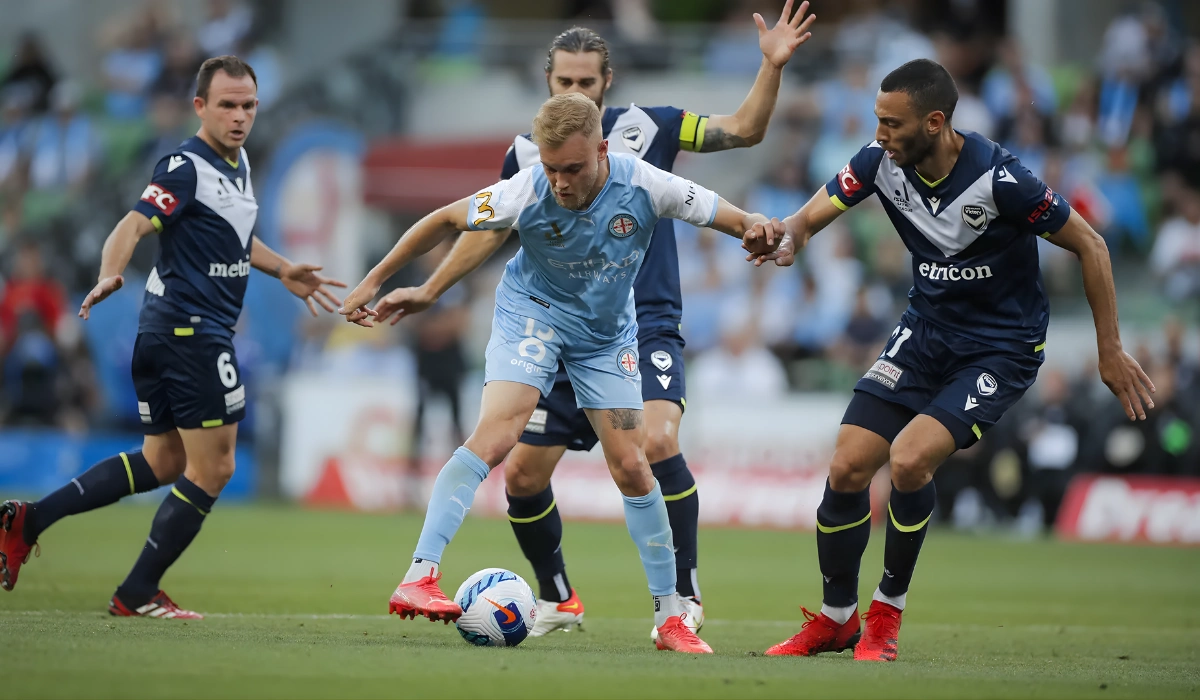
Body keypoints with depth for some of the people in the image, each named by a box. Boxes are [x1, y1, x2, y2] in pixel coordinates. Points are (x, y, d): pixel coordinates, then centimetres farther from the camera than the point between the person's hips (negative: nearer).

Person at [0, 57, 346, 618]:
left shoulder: (237, 162, 15)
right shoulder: (187, 167, -14)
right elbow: (135, 224, -27)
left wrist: (281, 270, 33)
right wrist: (109, 276, -44)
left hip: (164, 334, 10)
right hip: (193, 332, -10)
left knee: (163, 464, 16)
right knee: (212, 469, -4)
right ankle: (138, 594, 2)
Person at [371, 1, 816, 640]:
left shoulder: (644, 128, -1)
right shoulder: (526, 154, 5)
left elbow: (744, 130, -3)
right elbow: (490, 227, 18)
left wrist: (771, 67, -17)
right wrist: (429, 290, 19)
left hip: (645, 329, -3)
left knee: (657, 443, -28)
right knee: (521, 476, 1)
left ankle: (685, 596, -14)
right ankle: (557, 600, 26)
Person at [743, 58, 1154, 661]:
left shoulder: (997, 179, -26)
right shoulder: (881, 162, -11)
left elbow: (1089, 246, -15)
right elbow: (808, 220, -7)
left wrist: (1110, 352, -10)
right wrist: (785, 238, -33)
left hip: (1002, 349, -6)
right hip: (926, 329, 6)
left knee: (908, 459, -25)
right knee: (846, 469, -5)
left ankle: (888, 611, -3)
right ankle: (836, 618, 17)